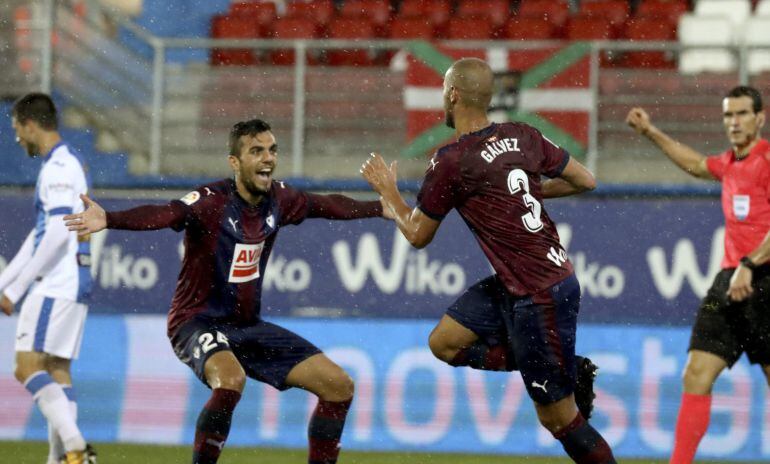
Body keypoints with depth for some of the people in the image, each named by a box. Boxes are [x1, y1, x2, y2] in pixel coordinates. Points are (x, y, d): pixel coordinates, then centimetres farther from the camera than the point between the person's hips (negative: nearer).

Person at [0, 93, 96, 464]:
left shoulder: (58, 167, -12)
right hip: (71, 284, 10)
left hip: (57, 284, -10)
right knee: (57, 372, 7)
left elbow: (58, 234, -21)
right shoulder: (68, 164, 20)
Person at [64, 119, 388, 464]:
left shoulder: (278, 199, 0)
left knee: (339, 386, 0)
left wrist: (382, 208, 31)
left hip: (248, 326, 7)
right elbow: (164, 214, -39)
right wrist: (108, 220, -58)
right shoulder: (212, 201, -21)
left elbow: (326, 205, 20)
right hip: (199, 322, -7)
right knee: (230, 379, -39)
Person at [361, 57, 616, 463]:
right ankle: (568, 374, 10)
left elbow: (418, 235, -1)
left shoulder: (450, 162, -15)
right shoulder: (522, 137, 3)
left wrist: (388, 193, 17)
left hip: (540, 295, -8)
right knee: (444, 343, 11)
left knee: (557, 417, 0)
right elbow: (585, 180, 12)